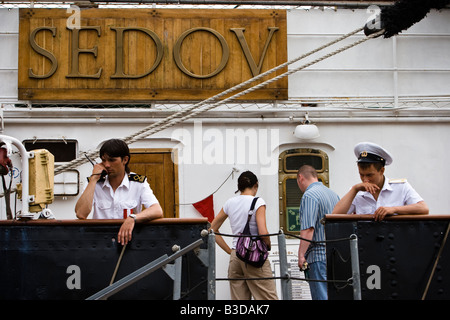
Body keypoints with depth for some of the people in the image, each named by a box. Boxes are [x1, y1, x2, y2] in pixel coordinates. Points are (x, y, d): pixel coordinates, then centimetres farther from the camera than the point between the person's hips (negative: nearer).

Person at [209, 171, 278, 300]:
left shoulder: (230, 203, 9)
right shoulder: (258, 202, -7)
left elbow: (212, 229, 14)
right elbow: (263, 233, -18)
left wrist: (229, 250, 14)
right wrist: (268, 246, 2)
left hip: (235, 256, 6)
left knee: (238, 298, 8)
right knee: (269, 298, -1)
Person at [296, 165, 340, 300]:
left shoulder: (309, 195, -10)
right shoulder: (333, 194, 17)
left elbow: (308, 229, -19)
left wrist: (301, 255, -18)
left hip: (319, 255, -9)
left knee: (321, 296, -8)